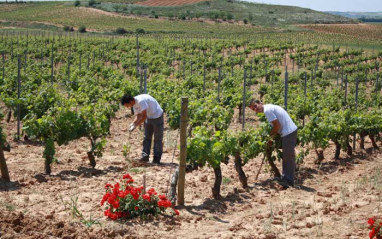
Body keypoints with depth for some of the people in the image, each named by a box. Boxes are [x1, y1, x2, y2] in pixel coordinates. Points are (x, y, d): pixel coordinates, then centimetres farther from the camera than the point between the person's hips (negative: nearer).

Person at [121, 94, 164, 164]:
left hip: (157, 116, -9)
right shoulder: (135, 104, -1)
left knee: (157, 139, -2)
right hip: (148, 117, 9)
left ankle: (157, 159, 1)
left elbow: (144, 116, -28)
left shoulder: (141, 101, -29)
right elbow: (139, 116, 5)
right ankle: (145, 156, 10)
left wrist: (135, 125, -27)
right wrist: (133, 123, -12)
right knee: (147, 137, 7)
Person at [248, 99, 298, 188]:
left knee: (288, 156, -4)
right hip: (291, 130, 10)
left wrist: (271, 136, -2)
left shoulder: (267, 110, -15)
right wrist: (272, 138, 12)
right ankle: (285, 177, 29)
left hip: (288, 132, -10)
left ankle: (289, 181, 2)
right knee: (286, 156, 19)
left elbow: (277, 125, -18)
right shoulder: (269, 107, 15)